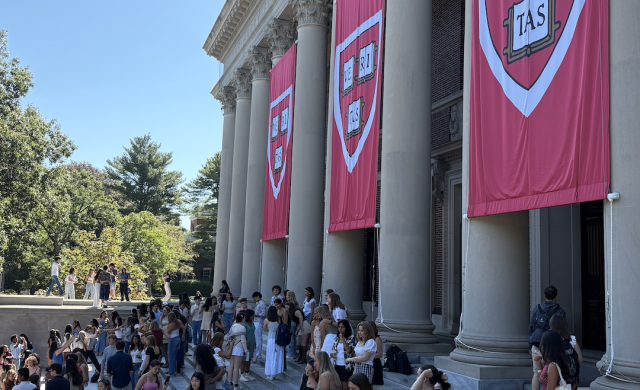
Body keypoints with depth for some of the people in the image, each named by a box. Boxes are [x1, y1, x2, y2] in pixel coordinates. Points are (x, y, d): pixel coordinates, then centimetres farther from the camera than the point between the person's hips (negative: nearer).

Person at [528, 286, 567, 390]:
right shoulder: (560, 312, -2)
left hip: (537, 346, 2)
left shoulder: (536, 309, 4)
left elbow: (531, 328, 6)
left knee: (537, 373, 7)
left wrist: (530, 346, 14)